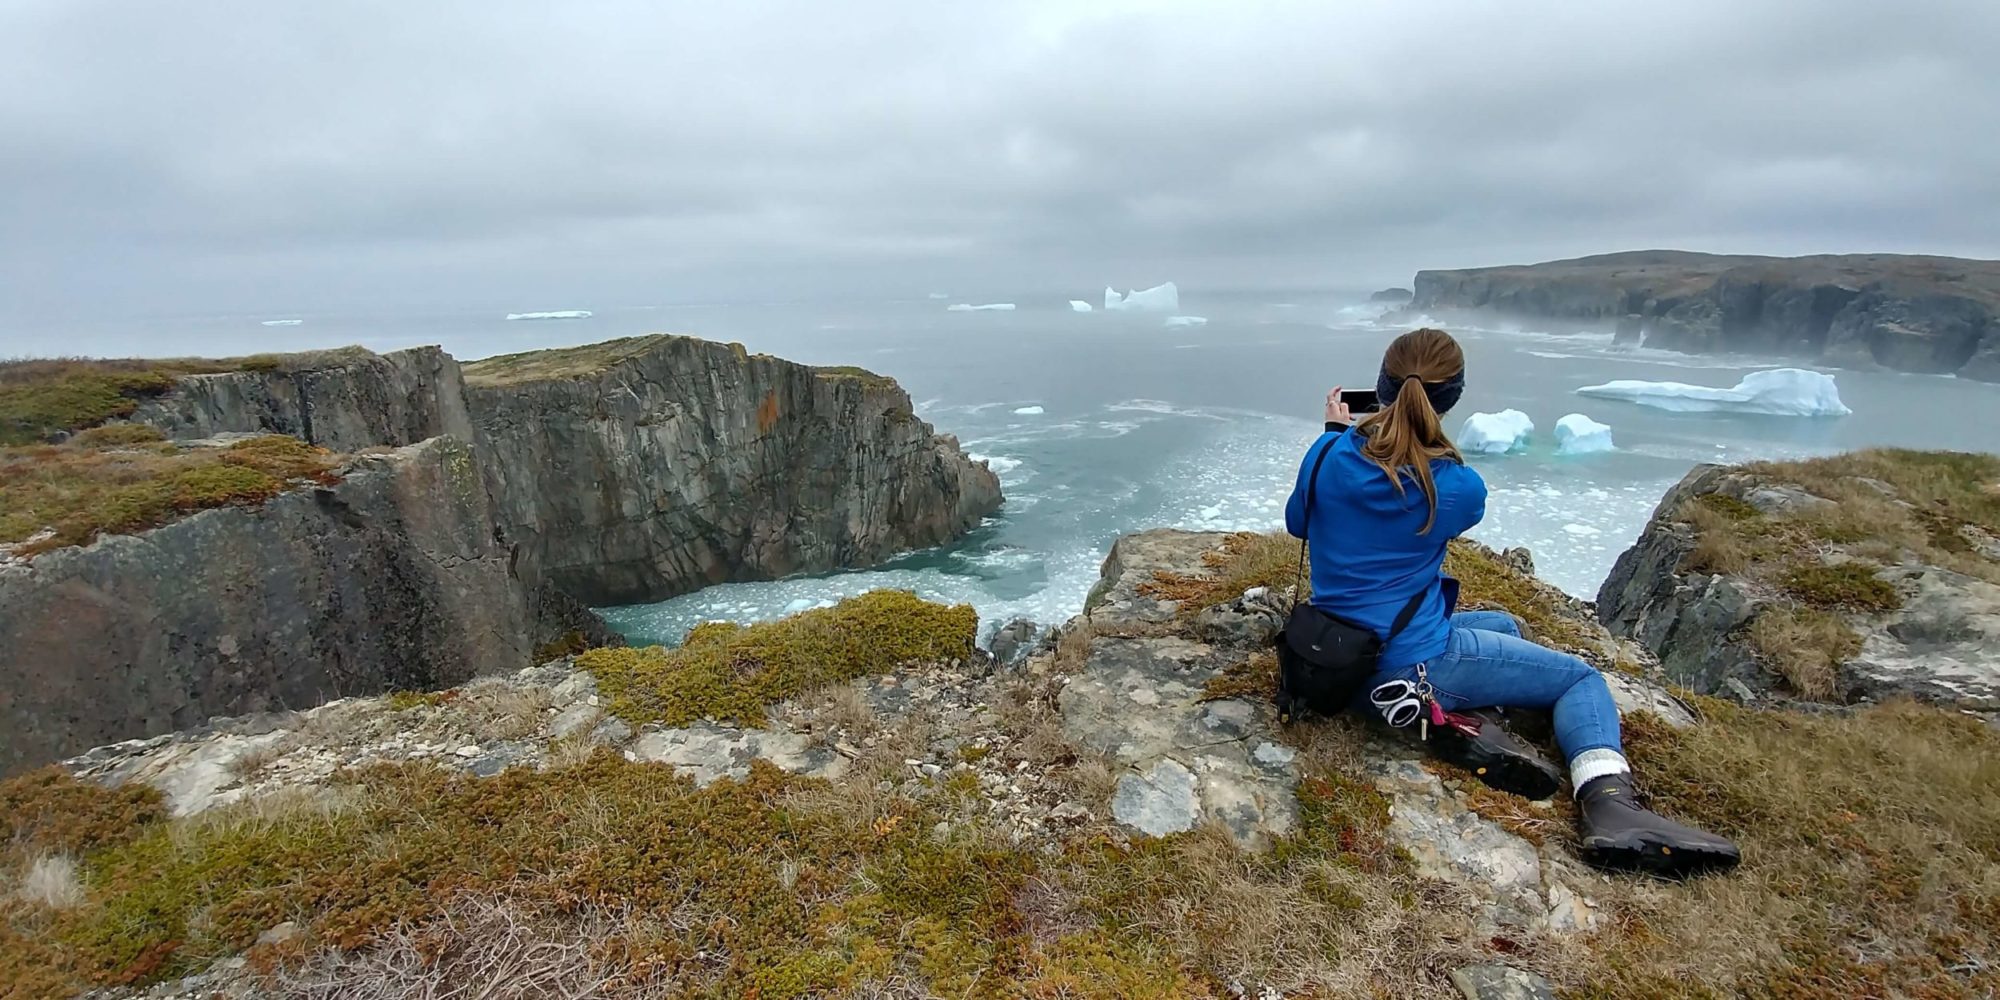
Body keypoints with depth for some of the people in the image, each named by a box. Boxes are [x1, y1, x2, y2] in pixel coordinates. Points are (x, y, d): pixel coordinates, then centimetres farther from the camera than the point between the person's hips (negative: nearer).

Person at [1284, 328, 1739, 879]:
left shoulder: (1329, 454, -9)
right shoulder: (1462, 488, -14)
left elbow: (1297, 522, 10)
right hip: (1413, 663, -5)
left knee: (1504, 626, 29)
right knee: (1582, 678, 14)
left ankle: (1462, 721, 2)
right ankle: (1608, 804, -9)